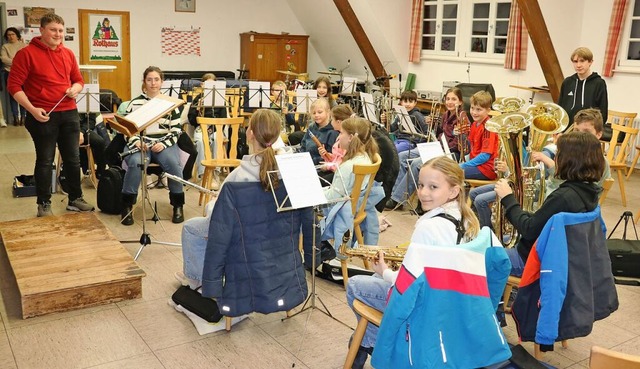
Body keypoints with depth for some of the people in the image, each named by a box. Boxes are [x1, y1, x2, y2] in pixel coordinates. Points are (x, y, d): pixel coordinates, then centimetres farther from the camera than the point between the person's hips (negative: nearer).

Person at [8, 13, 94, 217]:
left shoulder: (68, 54, 9)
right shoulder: (27, 53, -8)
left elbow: (78, 80, 19)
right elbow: (14, 85, -10)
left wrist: (75, 89, -4)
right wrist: (32, 109, -19)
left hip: (69, 113, 5)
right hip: (43, 116, -5)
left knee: (73, 159, 12)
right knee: (45, 161, 3)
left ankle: (75, 199, 25)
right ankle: (43, 204, 16)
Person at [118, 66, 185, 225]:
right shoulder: (135, 103, 10)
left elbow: (176, 129, 7)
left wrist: (163, 143, -10)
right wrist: (136, 141, -14)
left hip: (164, 143, 1)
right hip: (139, 144, 0)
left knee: (174, 164, -32)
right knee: (136, 163, -34)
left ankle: (178, 205, -13)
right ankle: (127, 206, -18)